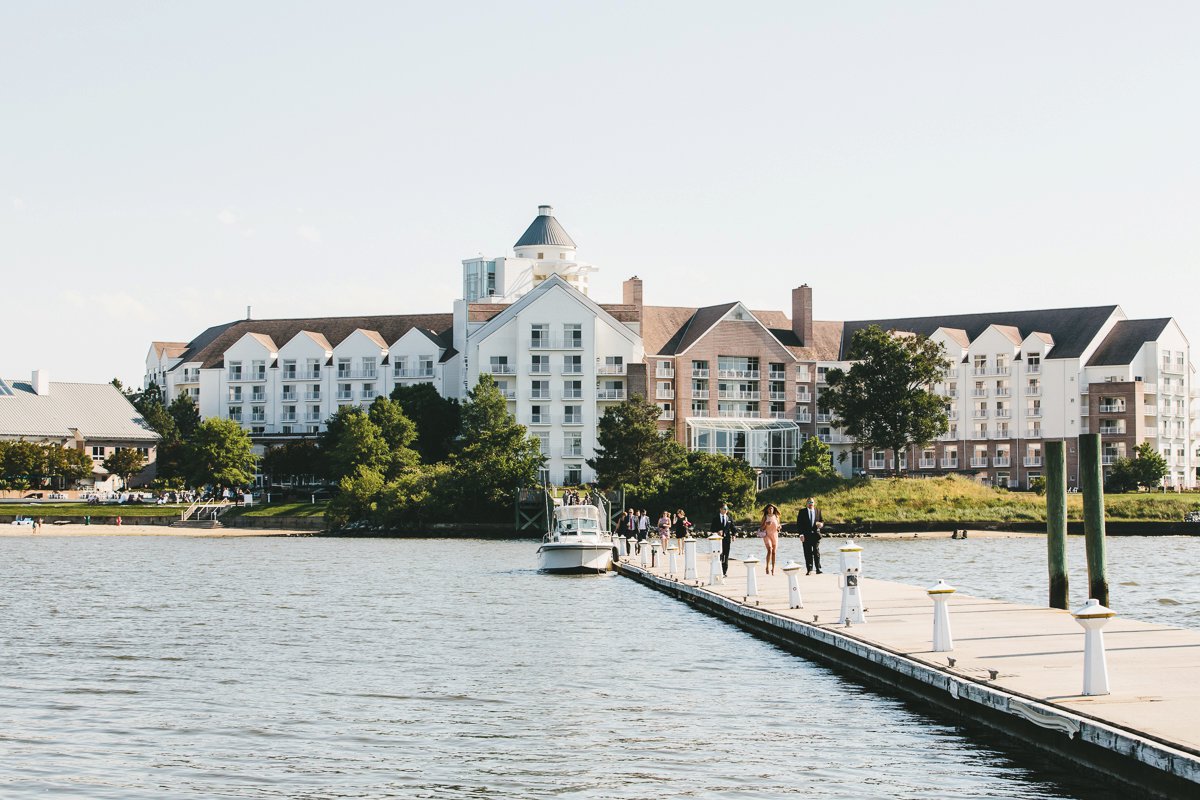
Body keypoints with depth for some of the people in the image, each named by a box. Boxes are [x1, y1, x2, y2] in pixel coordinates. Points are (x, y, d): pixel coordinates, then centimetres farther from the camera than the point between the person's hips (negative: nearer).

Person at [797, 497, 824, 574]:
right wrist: (801, 534, -10)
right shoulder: (802, 511, 5)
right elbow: (798, 523, 0)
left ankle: (818, 569, 0)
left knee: (817, 552, -3)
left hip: (816, 534, 1)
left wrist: (821, 524, -13)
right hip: (806, 535, -1)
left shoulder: (818, 511, 12)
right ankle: (809, 570, 4)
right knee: (808, 553, 0)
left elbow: (822, 521, 13)